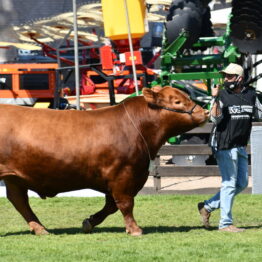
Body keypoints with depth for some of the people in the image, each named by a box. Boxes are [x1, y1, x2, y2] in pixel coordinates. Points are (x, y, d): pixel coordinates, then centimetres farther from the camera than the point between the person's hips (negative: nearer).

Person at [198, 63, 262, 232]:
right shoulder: (222, 95, -9)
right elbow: (215, 118, -19)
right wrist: (216, 99, -31)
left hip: (241, 146, 6)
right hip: (224, 146, -6)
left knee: (242, 183, 11)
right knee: (229, 183, -5)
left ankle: (208, 207, 20)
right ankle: (225, 223, 2)